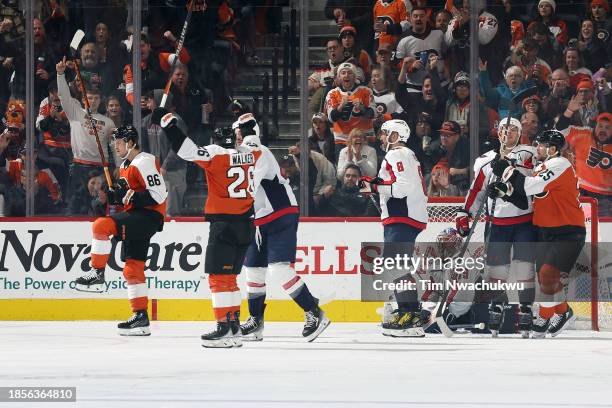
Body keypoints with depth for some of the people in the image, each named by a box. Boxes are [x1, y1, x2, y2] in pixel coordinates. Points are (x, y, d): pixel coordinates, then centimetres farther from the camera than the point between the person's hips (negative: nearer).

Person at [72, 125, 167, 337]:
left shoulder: (144, 162, -13)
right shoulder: (125, 165, 18)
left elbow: (158, 194, -20)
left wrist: (129, 196, -21)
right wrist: (114, 196, 5)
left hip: (149, 216, -10)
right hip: (135, 217, 10)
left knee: (102, 225, -26)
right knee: (133, 269, 7)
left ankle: (97, 274, -17)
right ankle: (141, 317, 10)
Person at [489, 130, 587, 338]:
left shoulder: (559, 165, -17)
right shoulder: (541, 167, 12)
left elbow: (530, 186, -26)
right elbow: (523, 193, 13)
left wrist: (508, 171, -16)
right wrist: (504, 190, -4)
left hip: (568, 233, -9)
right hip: (547, 231, 9)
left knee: (547, 274, -17)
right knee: (545, 276, 13)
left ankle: (544, 318, -2)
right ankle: (562, 312, 32)